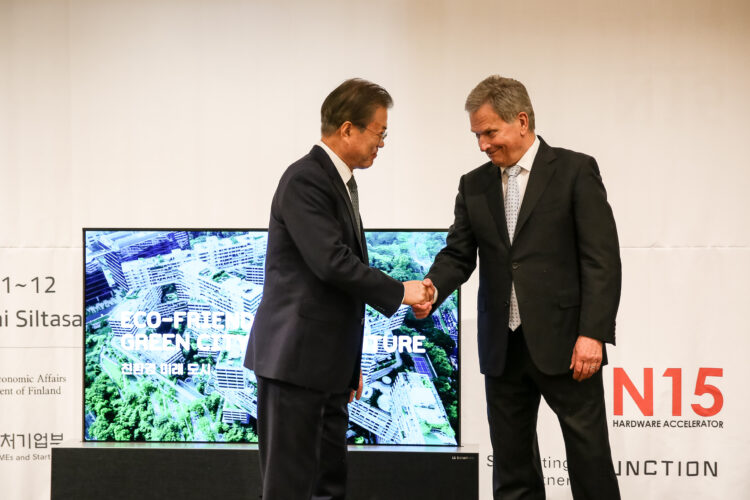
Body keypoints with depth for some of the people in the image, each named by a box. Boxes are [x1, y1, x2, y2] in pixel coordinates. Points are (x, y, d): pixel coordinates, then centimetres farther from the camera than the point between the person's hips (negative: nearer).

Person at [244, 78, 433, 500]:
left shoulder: (341, 181, 16)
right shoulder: (305, 180, -14)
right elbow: (331, 262, -23)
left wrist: (350, 363, 21)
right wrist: (399, 292, -13)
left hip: (326, 363, 10)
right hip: (294, 357, -10)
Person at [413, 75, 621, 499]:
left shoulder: (575, 171, -3)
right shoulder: (474, 186, 13)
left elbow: (602, 260, -7)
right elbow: (459, 254, 10)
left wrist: (592, 334, -15)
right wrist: (432, 288, -13)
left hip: (563, 343, -5)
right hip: (504, 348, 5)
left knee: (590, 462, -1)